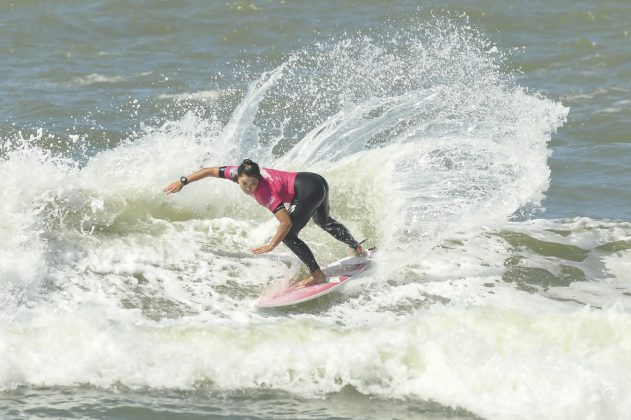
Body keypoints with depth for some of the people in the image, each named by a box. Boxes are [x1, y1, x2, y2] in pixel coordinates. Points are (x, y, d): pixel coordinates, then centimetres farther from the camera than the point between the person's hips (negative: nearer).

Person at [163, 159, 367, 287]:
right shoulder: (240, 172, -10)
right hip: (316, 181, 10)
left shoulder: (265, 192, -29)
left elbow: (286, 222, -32)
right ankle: (358, 249, 50)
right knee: (324, 222, 34)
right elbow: (210, 171, 2)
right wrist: (183, 182, 3)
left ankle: (317, 275, -10)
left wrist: (271, 246, -30)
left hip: (308, 192, -10)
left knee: (288, 235, -12)